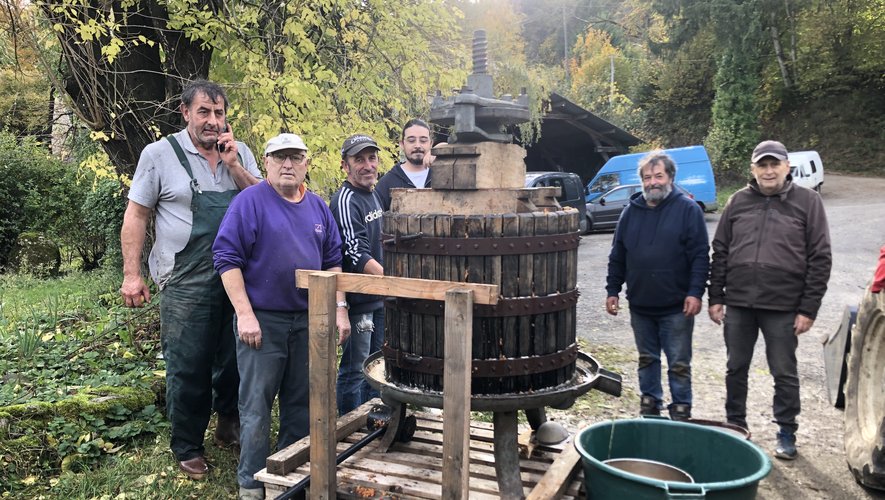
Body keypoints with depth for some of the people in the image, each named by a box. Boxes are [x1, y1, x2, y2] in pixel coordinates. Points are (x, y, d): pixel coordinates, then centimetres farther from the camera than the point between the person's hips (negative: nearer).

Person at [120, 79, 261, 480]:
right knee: (188, 370, 5)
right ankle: (188, 449, 23)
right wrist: (131, 274, -4)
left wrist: (233, 165, -9)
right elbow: (136, 215, 0)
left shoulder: (240, 154, 9)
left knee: (235, 361, 14)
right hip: (186, 285, -3)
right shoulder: (159, 154, -1)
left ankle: (229, 426, 38)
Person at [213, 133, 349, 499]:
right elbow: (227, 258, -12)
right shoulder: (249, 202, -8)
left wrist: (339, 309, 6)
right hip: (262, 320, -5)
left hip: (308, 320, 5)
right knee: (257, 405, 2)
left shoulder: (318, 207, 9)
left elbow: (332, 261, 13)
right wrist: (245, 314, -17)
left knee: (302, 402, 14)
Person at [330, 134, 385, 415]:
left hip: (379, 299, 9)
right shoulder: (346, 201, -17)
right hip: (358, 300, -9)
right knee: (354, 369, 2)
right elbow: (358, 256, -25)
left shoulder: (373, 196, 12)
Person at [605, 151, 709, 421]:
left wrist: (695, 292, -15)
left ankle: (681, 413, 19)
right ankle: (649, 408, 30)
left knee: (679, 365, 6)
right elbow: (617, 256, 11)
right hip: (640, 306, 4)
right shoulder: (631, 211, 8)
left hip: (676, 307, -4)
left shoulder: (688, 209, -4)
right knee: (647, 360, 16)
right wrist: (612, 290, 8)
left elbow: (700, 255, -8)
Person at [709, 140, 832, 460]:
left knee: (784, 373, 9)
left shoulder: (807, 202, -1)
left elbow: (820, 259, -3)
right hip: (738, 303, 3)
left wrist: (808, 308, -8)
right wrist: (715, 297, 4)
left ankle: (786, 433, 25)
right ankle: (735, 425, 29)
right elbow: (720, 252, 8)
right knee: (736, 369, 13)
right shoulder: (738, 202, 6)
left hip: (783, 307, -3)